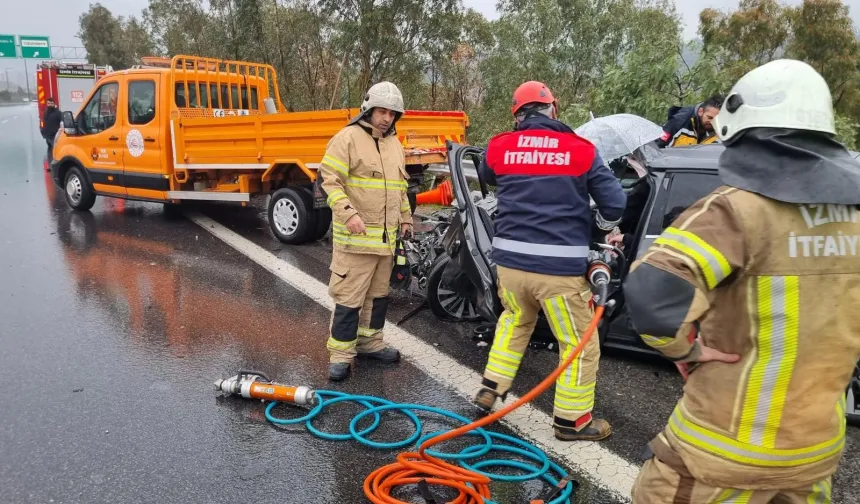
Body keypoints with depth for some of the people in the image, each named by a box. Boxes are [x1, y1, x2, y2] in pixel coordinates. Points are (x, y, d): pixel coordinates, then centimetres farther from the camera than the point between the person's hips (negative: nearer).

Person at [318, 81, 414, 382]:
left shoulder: (395, 144, 15)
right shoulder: (348, 138, -9)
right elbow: (330, 180, -15)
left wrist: (405, 218, 20)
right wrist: (348, 213, -27)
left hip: (386, 236, 8)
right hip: (355, 236, -8)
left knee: (378, 293, 16)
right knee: (349, 296, -5)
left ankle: (370, 343, 30)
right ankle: (341, 355, 5)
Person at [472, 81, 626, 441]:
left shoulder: (499, 147, 4)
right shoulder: (581, 150, -2)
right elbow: (614, 203, 2)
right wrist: (603, 226, 22)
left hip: (510, 260, 4)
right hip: (559, 266, -4)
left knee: (514, 322, 29)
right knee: (579, 344, 12)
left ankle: (491, 389, 33)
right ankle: (571, 420, 20)